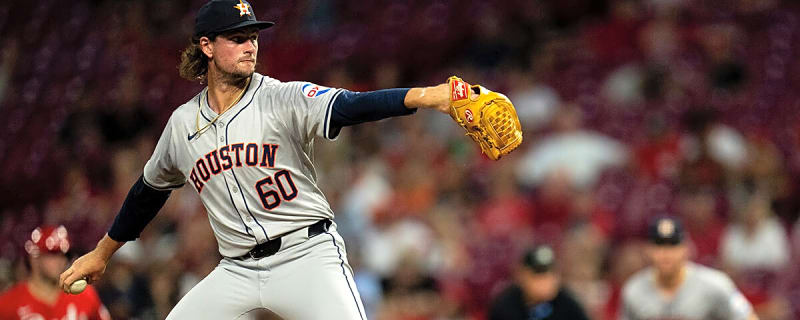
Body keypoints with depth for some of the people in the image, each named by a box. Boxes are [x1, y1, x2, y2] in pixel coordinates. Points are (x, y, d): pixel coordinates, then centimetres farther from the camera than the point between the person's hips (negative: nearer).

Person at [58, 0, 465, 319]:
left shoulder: (284, 99, -6)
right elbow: (150, 190, 24)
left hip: (307, 255, -4)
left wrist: (423, 97, -42)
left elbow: (348, 106, -23)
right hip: (238, 269, 4)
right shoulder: (183, 123, 9)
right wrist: (101, 253, 33)